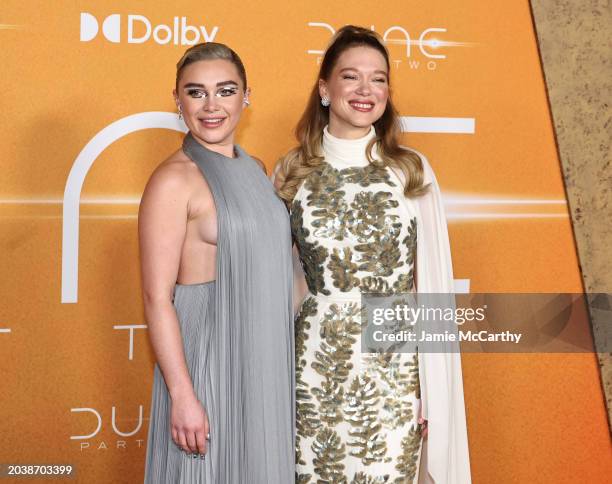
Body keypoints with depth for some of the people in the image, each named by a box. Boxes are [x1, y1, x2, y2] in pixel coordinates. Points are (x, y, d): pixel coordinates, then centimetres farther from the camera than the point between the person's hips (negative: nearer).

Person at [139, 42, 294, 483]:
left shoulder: (253, 169, 8)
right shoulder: (173, 180, -14)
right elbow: (157, 298, -16)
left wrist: (281, 358, 14)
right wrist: (182, 395, -19)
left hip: (264, 359, 7)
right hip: (208, 359, -7)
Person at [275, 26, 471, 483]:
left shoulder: (412, 170, -1)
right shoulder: (292, 172, 2)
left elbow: (434, 283, 0)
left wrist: (434, 389, -2)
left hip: (396, 367, 0)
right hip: (315, 367, 1)